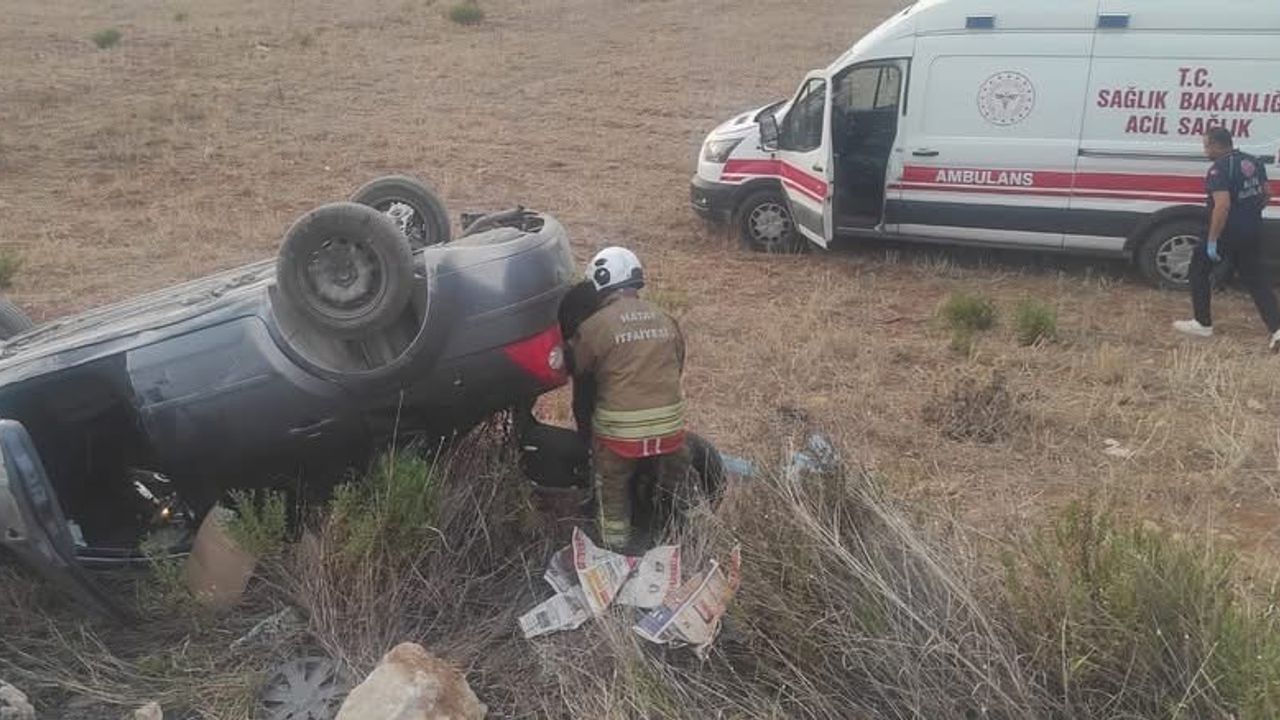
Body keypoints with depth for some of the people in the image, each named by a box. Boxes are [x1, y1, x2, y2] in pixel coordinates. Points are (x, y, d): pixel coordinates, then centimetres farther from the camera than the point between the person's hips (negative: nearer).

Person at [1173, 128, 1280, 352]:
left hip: (1229, 232, -7)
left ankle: (1203, 324, 16)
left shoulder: (1220, 169, -19)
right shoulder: (1253, 162, 8)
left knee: (1199, 265, 13)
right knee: (1256, 278, 11)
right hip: (1253, 232, 7)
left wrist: (1212, 241, -24)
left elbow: (1222, 205, -27)